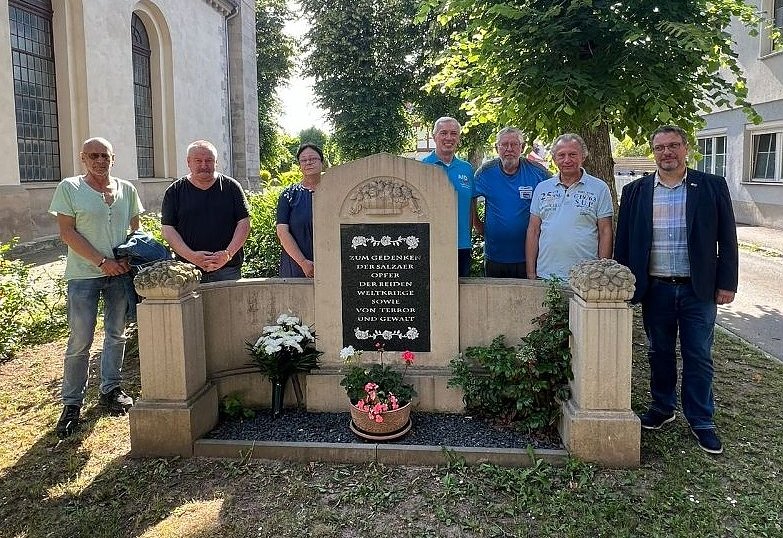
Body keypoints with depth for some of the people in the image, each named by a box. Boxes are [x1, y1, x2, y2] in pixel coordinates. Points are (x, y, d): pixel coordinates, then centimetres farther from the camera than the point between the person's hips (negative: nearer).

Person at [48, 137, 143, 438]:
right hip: (84, 275, -4)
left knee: (116, 335, 12)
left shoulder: (126, 189, 8)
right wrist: (103, 261, -14)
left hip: (120, 272, 4)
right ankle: (71, 404, 10)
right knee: (80, 341, -2)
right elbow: (67, 233, -8)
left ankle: (110, 390, 27)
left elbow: (136, 229, 14)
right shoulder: (69, 188, -3)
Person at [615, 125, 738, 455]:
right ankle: (662, 408, 31)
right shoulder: (635, 191, 4)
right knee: (660, 353, 14)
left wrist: (726, 283, -3)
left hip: (699, 289, -1)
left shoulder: (712, 187, 0)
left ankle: (701, 421, 19)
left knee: (699, 357, 6)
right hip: (655, 289, 2)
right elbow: (624, 241, 5)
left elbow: (727, 239, 1)